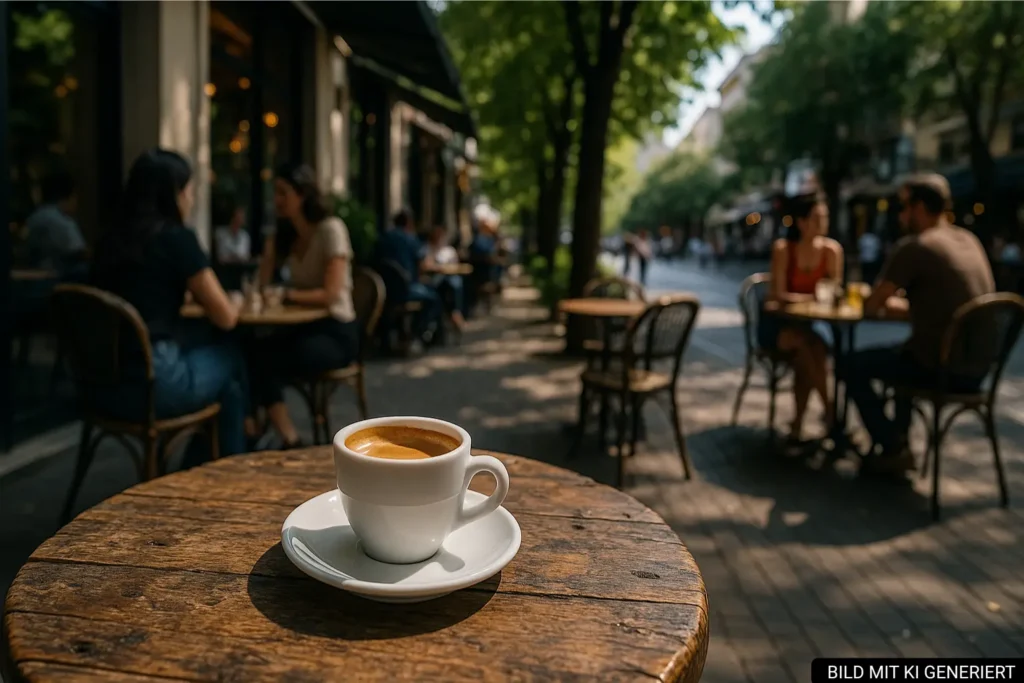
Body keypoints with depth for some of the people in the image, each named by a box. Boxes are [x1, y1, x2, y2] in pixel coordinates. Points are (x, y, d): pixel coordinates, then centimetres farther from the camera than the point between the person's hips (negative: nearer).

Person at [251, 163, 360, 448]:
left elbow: (331, 294, -18)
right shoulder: (284, 235, 13)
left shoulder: (331, 229, -9)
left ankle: (290, 443, -12)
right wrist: (268, 252, -3)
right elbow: (261, 289, 7)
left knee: (264, 362, -27)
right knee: (251, 354, -22)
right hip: (302, 325, 6)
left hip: (336, 330, -6)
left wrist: (286, 294, -18)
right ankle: (290, 442, -17)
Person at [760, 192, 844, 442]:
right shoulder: (783, 248, -11)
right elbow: (777, 295, -14)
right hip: (778, 322, -2)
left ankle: (797, 424, -24)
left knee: (811, 346, -32)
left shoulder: (832, 249, -3)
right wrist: (813, 297, -25)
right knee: (807, 341, -34)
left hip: (813, 323, 2)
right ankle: (831, 410, -27)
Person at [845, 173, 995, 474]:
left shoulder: (913, 247, -13)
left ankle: (892, 450, 10)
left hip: (939, 367, -8)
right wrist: (901, 303, 19)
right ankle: (898, 438, 35)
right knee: (904, 354, 33)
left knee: (855, 365, 9)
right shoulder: (969, 241, 11)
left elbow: (870, 307, -9)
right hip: (975, 368, 8)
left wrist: (882, 301, 12)